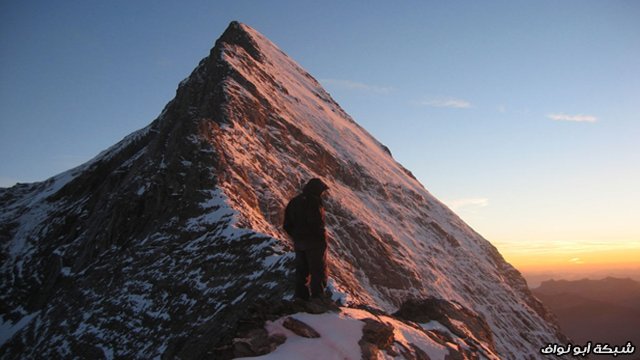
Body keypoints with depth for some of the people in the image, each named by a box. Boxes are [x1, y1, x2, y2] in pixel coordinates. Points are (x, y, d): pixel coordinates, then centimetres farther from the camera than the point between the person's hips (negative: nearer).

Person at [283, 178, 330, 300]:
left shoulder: (295, 201, 9)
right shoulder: (314, 202, -15)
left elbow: (287, 225, 10)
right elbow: (316, 223, -24)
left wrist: (296, 236, 15)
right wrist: (322, 237, -11)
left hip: (298, 241, 7)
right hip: (314, 241, -7)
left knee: (301, 269, 14)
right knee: (318, 269, 2)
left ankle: (301, 295, 19)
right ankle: (317, 295, 3)